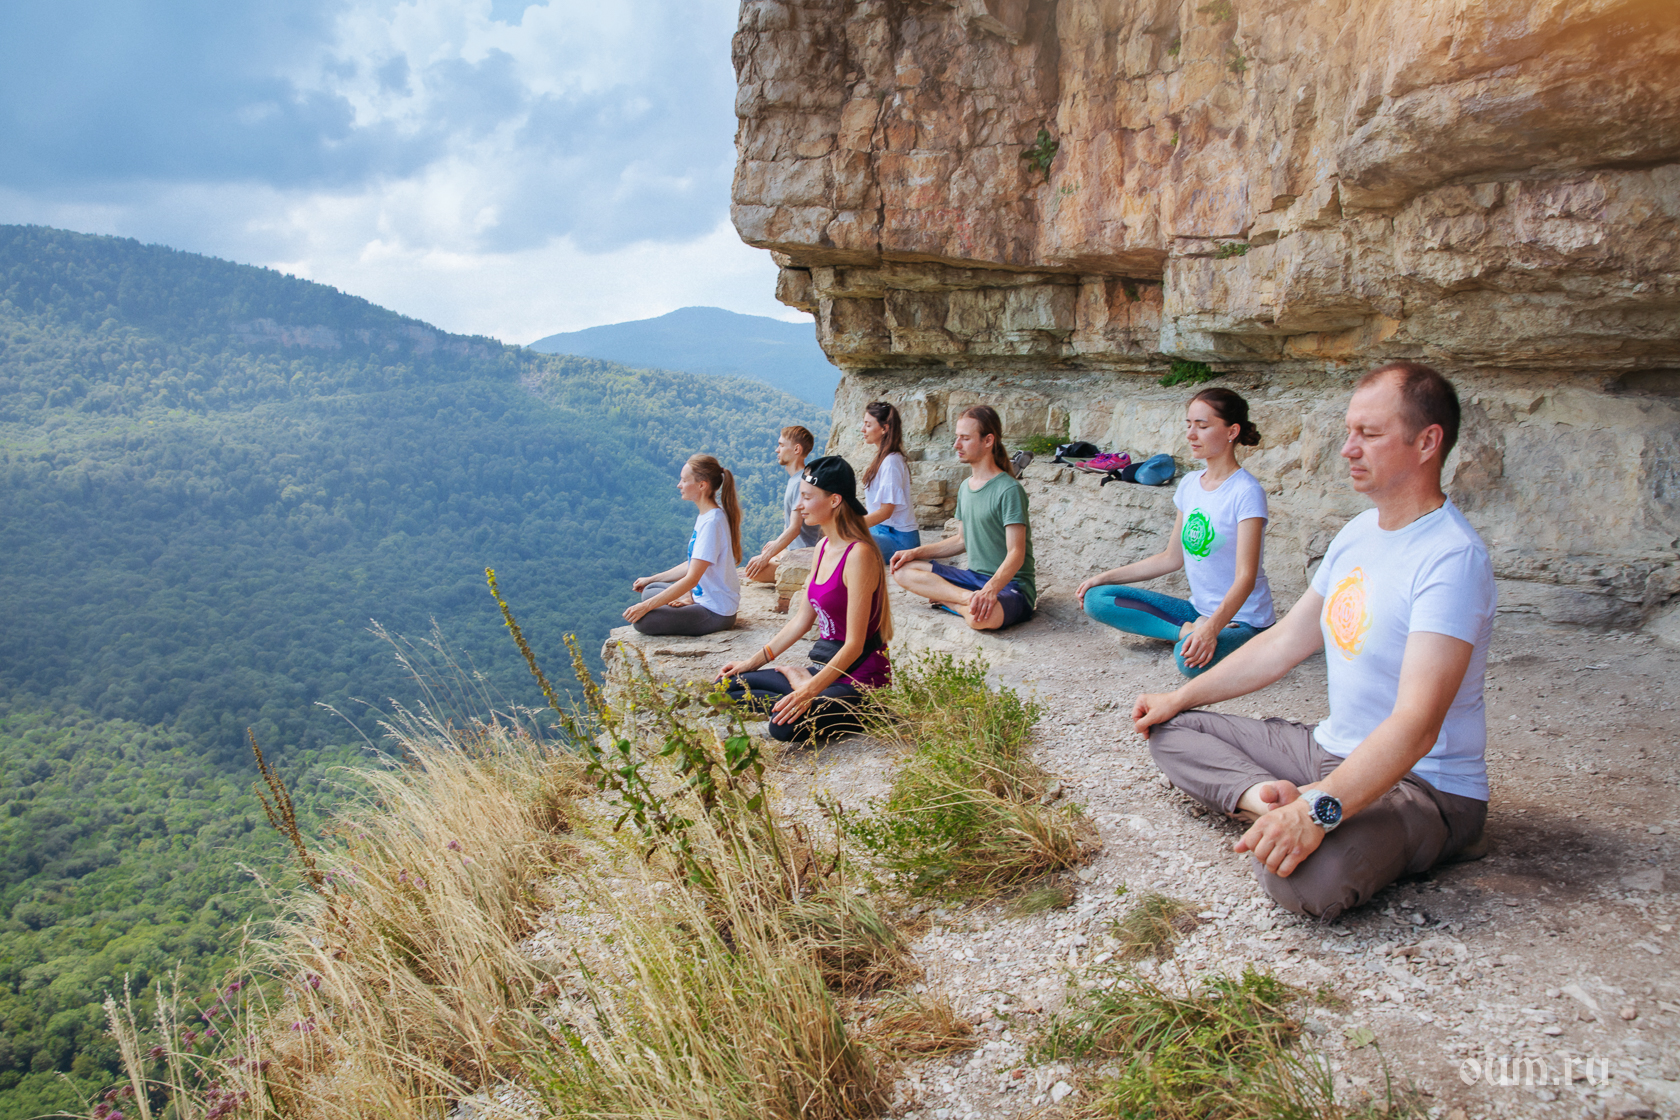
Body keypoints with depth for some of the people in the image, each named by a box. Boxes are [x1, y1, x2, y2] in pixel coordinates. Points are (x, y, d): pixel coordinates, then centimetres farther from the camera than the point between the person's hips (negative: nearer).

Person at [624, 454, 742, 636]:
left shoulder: (712, 522, -24)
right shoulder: (705, 516, 7)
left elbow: (692, 578, -26)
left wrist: (646, 606, -23)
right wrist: (651, 579, 18)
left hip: (716, 613, -10)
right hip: (703, 596, 10)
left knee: (641, 619, -19)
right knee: (650, 591, 23)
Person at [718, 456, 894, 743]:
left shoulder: (859, 554, -20)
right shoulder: (824, 547, 8)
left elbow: (854, 644, -22)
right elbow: (803, 618, 15)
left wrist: (809, 691, -29)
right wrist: (753, 662, 13)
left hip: (859, 678, -8)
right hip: (823, 669, 8)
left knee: (786, 727, -31)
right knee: (726, 687, 3)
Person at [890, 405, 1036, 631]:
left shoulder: (1009, 490, -15)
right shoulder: (966, 487, 11)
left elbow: (1016, 553, -22)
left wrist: (990, 589, -39)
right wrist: (917, 552, 12)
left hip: (1011, 584, -9)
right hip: (973, 577, 10)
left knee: (982, 616, -44)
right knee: (902, 569, -5)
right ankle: (971, 598, -16)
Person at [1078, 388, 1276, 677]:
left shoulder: (1246, 492, -16)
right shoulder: (1190, 483, 6)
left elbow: (1246, 577, -23)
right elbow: (1172, 557, 14)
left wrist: (1211, 628, -39)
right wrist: (1105, 577, 10)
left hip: (1241, 618, -8)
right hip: (1199, 610, 8)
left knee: (1191, 659, -41)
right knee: (1097, 599, -6)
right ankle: (1188, 632, -13)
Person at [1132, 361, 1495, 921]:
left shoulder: (1452, 558, -22)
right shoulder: (1359, 532, 8)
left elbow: (1416, 726, -32)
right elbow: (1285, 642, 16)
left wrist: (1320, 809, -44)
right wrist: (1180, 697, 14)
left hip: (1426, 784, -9)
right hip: (1332, 750, 9)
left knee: (1302, 876, -39)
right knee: (1170, 731, 4)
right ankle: (1274, 798, -18)